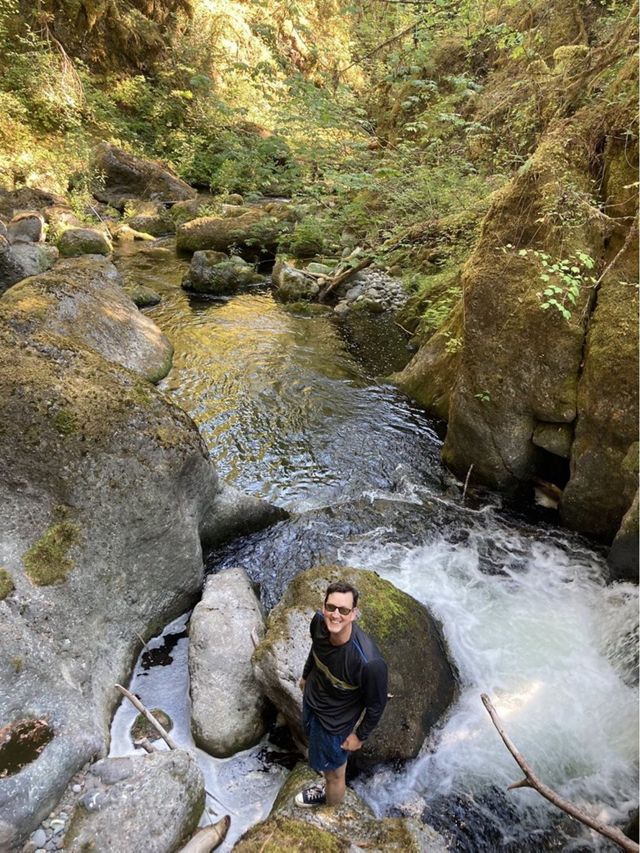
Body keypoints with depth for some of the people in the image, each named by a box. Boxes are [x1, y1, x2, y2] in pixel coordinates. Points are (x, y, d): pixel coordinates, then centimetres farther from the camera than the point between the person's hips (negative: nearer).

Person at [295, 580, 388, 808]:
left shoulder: (369, 662, -44)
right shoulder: (319, 622, -28)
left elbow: (376, 704, -22)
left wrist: (360, 736, -8)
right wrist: (306, 675, 15)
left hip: (335, 721, -6)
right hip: (311, 699, 6)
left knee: (334, 773, 21)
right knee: (313, 737, 35)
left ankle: (332, 809, 57)